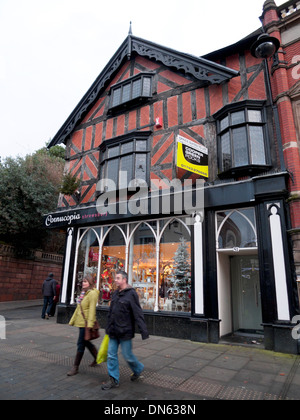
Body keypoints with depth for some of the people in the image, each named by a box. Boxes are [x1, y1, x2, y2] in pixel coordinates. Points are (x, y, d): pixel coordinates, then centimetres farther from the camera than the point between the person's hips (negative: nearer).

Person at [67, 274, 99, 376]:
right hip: (81, 322, 9)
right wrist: (73, 320, 18)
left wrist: (90, 323, -24)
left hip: (86, 322, -9)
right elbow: (79, 307, 18)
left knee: (81, 344, 0)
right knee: (85, 342, 17)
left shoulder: (92, 293, -15)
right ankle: (97, 357, 34)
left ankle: (75, 367, 13)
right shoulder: (83, 292, 13)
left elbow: (92, 309, -20)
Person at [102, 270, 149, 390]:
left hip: (125, 332, -7)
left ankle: (138, 369, 34)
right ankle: (114, 380, 24)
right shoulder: (115, 294, 8)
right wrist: (108, 328, 18)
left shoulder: (131, 294, -15)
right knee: (111, 355, 10)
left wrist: (144, 332, -20)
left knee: (127, 355, 6)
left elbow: (138, 314, -18)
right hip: (113, 332, 7)